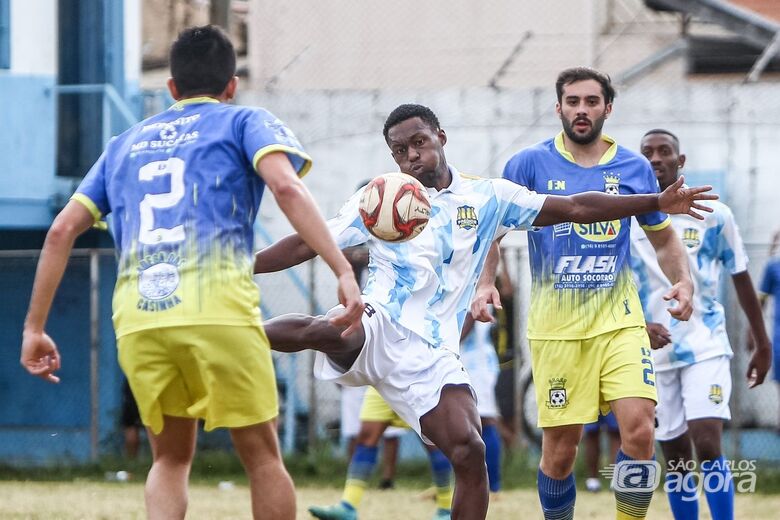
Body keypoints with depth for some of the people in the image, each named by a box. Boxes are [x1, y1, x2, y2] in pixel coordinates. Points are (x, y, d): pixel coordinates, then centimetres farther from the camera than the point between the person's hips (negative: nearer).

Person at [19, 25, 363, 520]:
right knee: (262, 456, 9)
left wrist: (35, 327, 24)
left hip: (136, 321, 4)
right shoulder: (245, 122, 15)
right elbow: (286, 185, -6)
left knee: (171, 458, 18)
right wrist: (345, 272, -13)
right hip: (219, 312, -4)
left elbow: (63, 229, 21)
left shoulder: (126, 143, 27)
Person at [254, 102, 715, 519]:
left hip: (431, 353, 2)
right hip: (376, 329, -2)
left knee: (469, 453, -15)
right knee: (321, 330, -39)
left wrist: (657, 202, 10)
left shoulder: (488, 197, 11)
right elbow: (305, 245, 7)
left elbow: (576, 208, 13)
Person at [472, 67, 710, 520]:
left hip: (620, 321, 1)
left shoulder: (634, 168, 7)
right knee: (560, 447, 0)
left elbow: (665, 239, 18)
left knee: (639, 428, -15)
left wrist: (683, 281, 0)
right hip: (555, 326, -1)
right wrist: (485, 284, -11)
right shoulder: (530, 164, 1)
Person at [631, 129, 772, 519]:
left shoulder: (713, 214, -1)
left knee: (707, 443, -18)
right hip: (655, 352, 2)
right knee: (675, 456, 4)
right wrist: (639, 324, -18)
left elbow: (741, 281, 7)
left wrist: (763, 345, 10)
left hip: (705, 344, -2)